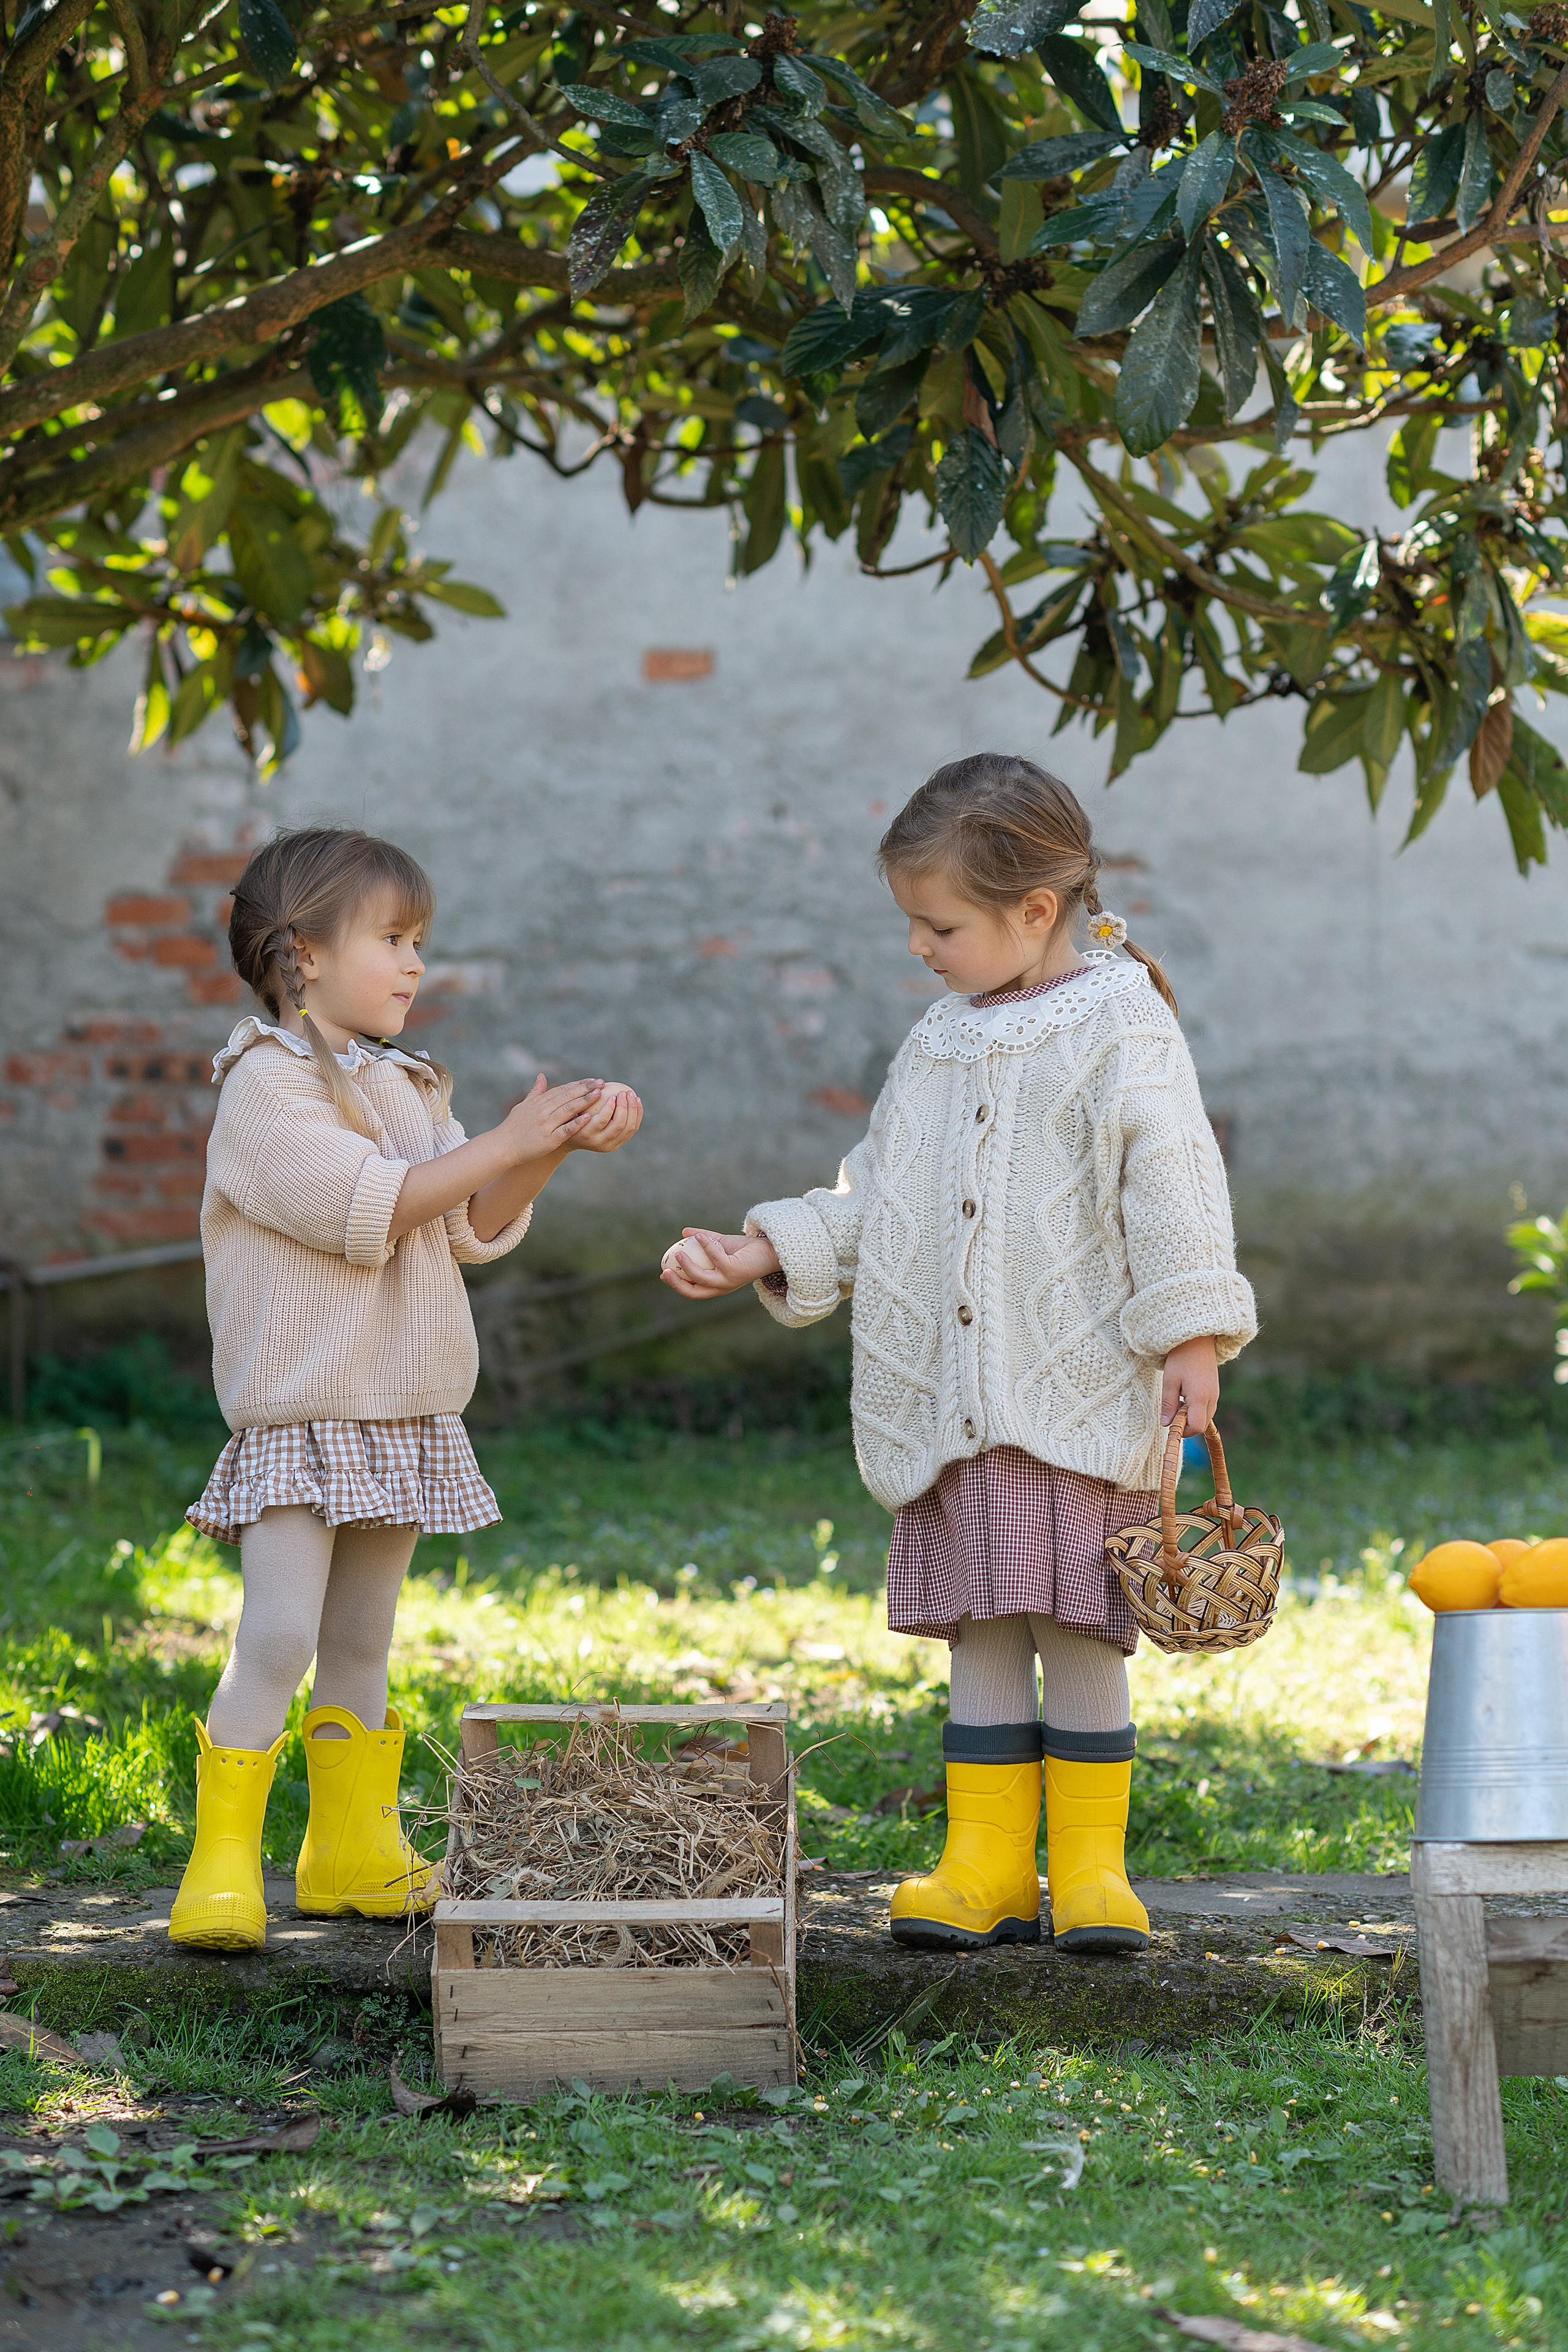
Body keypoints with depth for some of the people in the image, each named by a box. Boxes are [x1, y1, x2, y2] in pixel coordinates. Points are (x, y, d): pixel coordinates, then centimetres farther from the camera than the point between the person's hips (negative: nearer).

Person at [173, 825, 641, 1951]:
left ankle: (356, 1848, 21)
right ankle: (222, 1866, -8)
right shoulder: (265, 1083, -9)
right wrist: (506, 1144, -16)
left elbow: (479, 1228, 10)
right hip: (302, 1416, -7)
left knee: (361, 1643, 13)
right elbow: (362, 1209, -20)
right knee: (278, 1635, -14)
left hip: (404, 1421, 7)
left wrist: (561, 1146, -5)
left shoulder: (404, 1086, 16)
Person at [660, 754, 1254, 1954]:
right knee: (980, 1629, 6)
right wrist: (762, 1251, 9)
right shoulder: (941, 1044, 15)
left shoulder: (1121, 1027, -5)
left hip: (1081, 1393, -6)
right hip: (949, 1398, 6)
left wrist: (1192, 1335, -14)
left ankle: (1091, 1866, 7)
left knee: (1078, 1629, -2)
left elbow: (1171, 1190, -9)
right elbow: (877, 1204, 19)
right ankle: (987, 1866, 11)